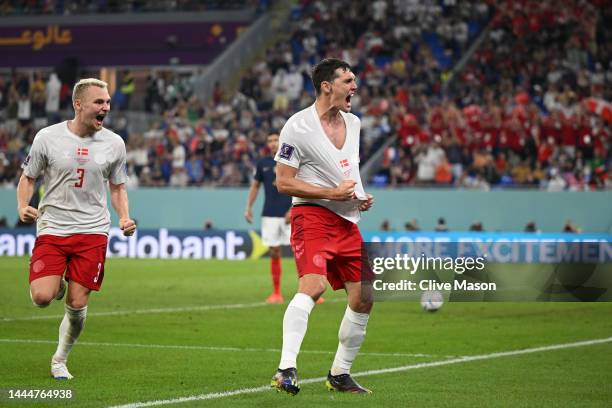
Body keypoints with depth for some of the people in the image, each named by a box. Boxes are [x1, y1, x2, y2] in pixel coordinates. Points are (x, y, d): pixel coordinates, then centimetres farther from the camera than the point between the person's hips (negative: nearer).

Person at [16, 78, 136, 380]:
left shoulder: (114, 143, 3)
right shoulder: (47, 137, -3)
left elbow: (117, 187, 16)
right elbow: (28, 178, 8)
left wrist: (124, 218, -2)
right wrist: (23, 207, -11)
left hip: (93, 230, 1)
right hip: (52, 227, -1)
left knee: (77, 305, -3)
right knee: (41, 297, -17)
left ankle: (60, 360, 21)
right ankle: (57, 284, 21)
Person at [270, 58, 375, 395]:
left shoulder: (353, 123, 13)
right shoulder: (298, 126, -10)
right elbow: (283, 182, -11)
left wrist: (361, 196, 10)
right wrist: (333, 193, -16)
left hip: (347, 221, 8)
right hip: (311, 216, -8)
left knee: (363, 299, 5)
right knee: (312, 286, -28)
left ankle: (340, 374, 19)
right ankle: (286, 369, -34)